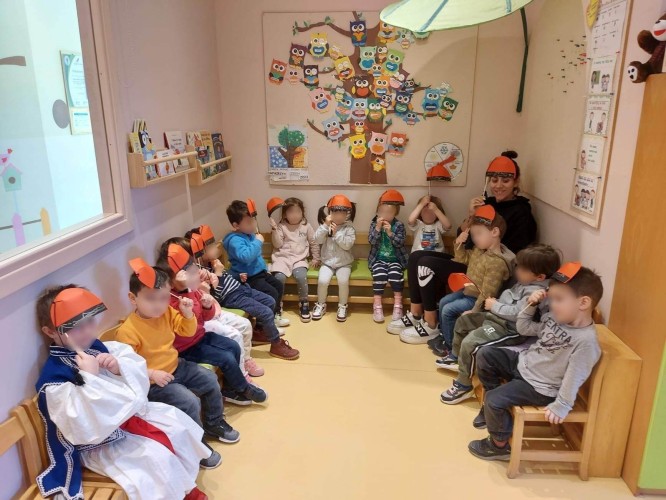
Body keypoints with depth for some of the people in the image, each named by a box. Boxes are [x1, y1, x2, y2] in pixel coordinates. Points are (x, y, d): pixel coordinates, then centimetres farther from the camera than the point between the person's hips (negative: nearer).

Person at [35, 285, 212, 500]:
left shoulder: (96, 347, -6)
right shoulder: (54, 380, -26)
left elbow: (139, 373, 0)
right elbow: (86, 428, -34)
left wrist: (120, 366, -22)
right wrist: (89, 377, -37)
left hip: (128, 413, 8)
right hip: (99, 443, -7)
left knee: (175, 419, 7)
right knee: (157, 457, -21)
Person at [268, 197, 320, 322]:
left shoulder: (306, 225, 9)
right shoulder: (281, 226, 5)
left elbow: (313, 243, 16)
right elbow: (278, 245, -2)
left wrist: (316, 258, 14)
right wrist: (274, 229, -11)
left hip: (299, 259, 0)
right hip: (282, 257, 0)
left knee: (301, 276, -29)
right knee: (279, 277, -27)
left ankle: (304, 304, -7)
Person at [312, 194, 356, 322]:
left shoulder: (349, 228, -4)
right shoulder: (325, 226, 2)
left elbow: (347, 244, -17)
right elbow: (318, 240, -10)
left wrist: (336, 233, -20)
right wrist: (325, 225, -18)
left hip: (343, 263, -1)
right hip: (327, 262, 1)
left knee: (343, 281, -25)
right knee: (323, 280, -21)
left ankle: (342, 306, -1)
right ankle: (321, 305, 4)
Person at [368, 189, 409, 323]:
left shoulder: (399, 225, 0)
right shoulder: (374, 224, 2)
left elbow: (400, 243, -10)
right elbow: (372, 241, -9)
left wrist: (390, 233, -24)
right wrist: (378, 228, -21)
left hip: (395, 259, 0)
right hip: (378, 259, 0)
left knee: (395, 274, -29)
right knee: (380, 274, -29)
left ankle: (397, 305, -17)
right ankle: (377, 305, -21)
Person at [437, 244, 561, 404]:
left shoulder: (536, 292, -24)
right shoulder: (524, 282, 7)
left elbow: (516, 313, -27)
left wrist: (494, 305, -15)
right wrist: (496, 302, 7)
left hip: (509, 329, -11)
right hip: (497, 317, 11)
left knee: (469, 342, -23)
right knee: (463, 321, 18)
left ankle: (463, 385, -6)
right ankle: (455, 357, 38)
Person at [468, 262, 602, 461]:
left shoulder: (586, 340, -26)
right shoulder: (553, 318, -2)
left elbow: (574, 377, -24)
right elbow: (523, 329, 11)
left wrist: (561, 405, -22)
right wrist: (531, 305, -1)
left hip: (539, 388, -8)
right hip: (523, 364, 8)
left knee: (494, 400, -18)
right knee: (485, 355, 5)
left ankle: (500, 445, 10)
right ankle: (493, 408, 22)